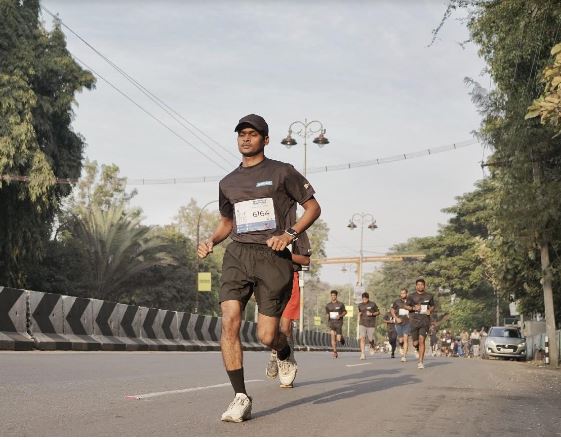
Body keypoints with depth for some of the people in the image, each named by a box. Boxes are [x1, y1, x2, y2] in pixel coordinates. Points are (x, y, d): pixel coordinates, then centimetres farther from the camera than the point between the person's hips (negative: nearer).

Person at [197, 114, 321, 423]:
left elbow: (313, 207, 7)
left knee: (266, 335, -5)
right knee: (229, 322, -18)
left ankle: (285, 357, 34)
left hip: (272, 257, -3)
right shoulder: (228, 183, 18)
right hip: (237, 255, 3)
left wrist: (289, 234, -9)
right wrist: (210, 241, 9)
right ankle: (240, 397, -11)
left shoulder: (282, 173, 5)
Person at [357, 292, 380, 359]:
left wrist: (371, 314, -12)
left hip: (371, 324, -2)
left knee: (370, 340, 2)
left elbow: (378, 312, 4)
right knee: (362, 338, -15)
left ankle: (372, 347, 38)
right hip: (362, 324, 2)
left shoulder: (373, 304, -2)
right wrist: (359, 322, 14)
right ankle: (362, 354, -16)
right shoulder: (360, 305, 8)